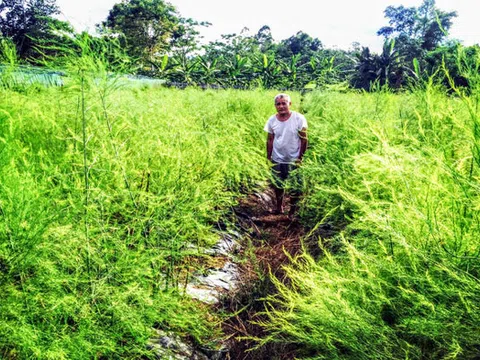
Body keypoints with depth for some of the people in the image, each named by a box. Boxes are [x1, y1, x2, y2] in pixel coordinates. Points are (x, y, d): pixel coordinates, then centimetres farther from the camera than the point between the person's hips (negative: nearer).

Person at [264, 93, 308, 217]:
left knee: (295, 187, 8)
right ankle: (279, 206, 37)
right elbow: (270, 140, 3)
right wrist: (268, 157, 4)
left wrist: (300, 157, -10)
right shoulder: (272, 120, -6)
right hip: (277, 160, 3)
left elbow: (304, 139, -9)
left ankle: (293, 209, 27)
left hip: (294, 160, -2)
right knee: (278, 185, 16)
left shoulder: (299, 119, -15)